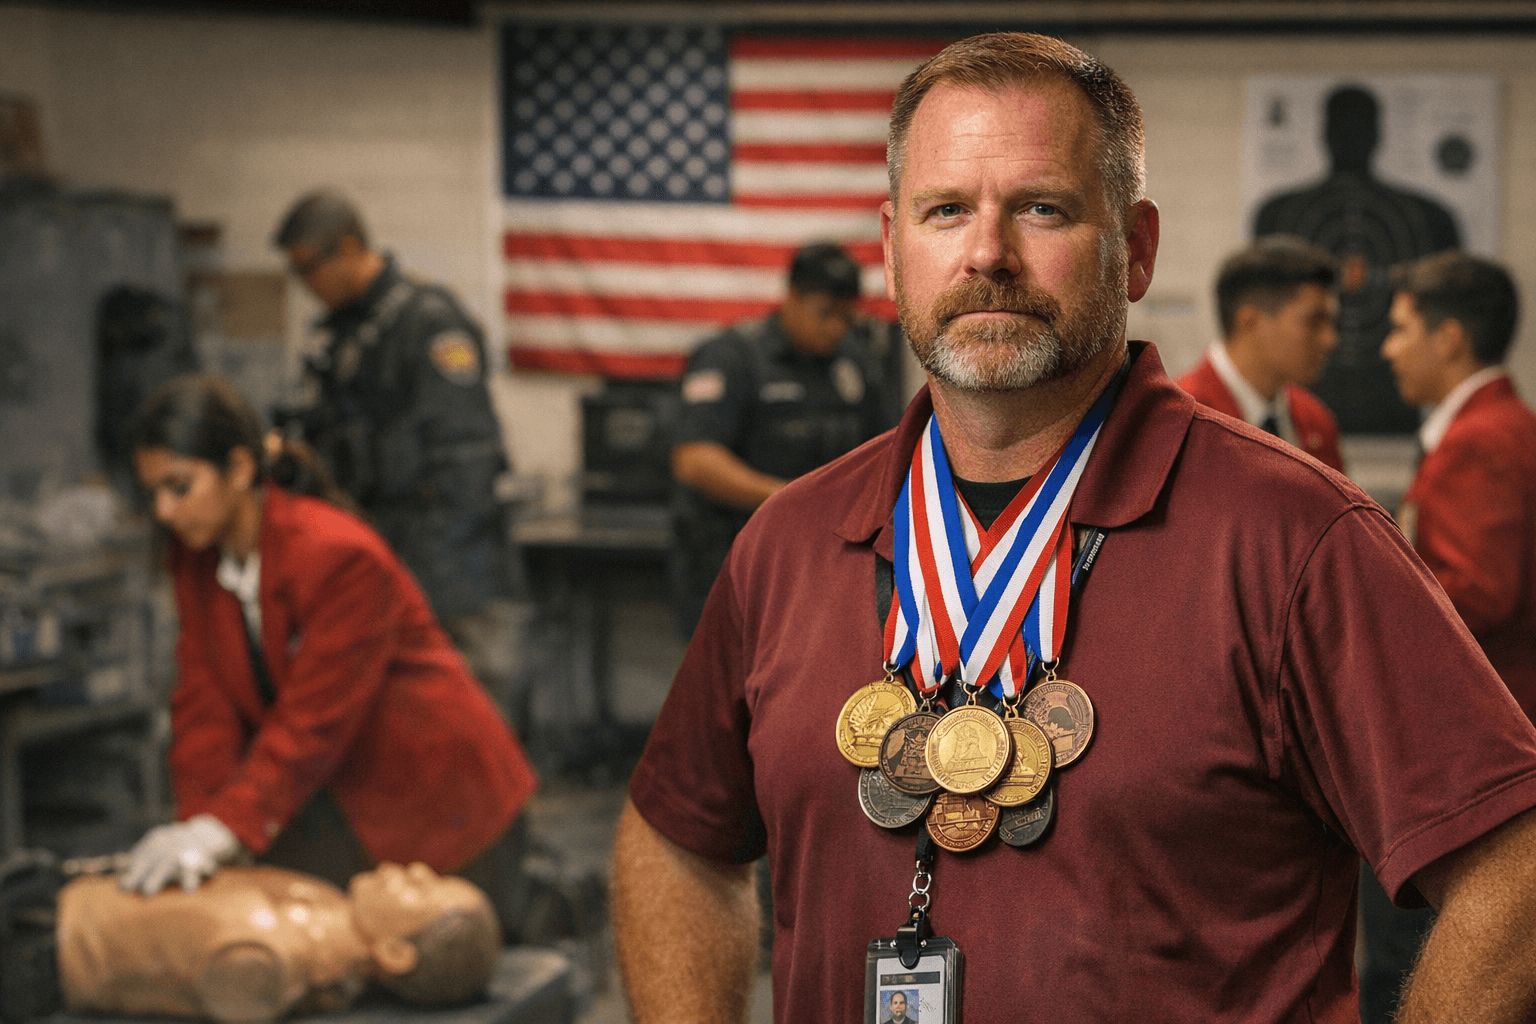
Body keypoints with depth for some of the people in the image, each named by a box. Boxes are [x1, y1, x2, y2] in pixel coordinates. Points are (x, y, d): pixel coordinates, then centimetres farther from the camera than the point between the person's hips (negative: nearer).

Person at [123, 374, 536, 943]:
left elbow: (313, 720, -28)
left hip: (435, 793, -6)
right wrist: (196, 821, -20)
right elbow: (204, 700, -6)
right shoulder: (194, 556, -2)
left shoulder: (338, 555, -26)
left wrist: (226, 827, -35)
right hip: (331, 795, 6)